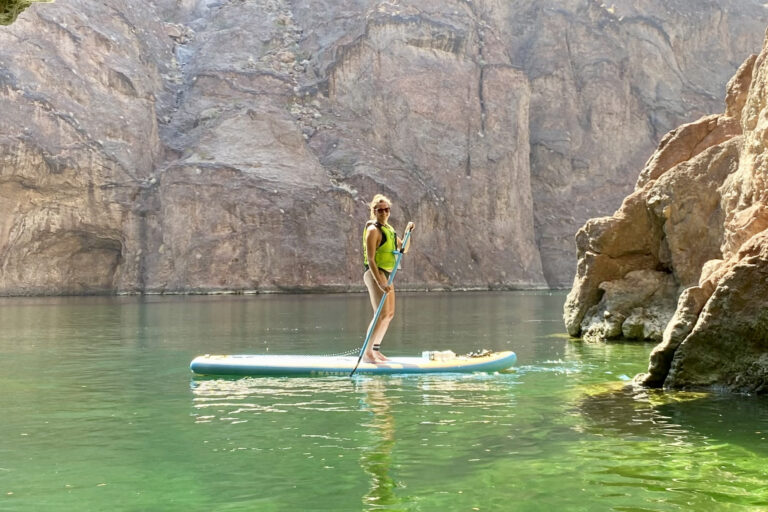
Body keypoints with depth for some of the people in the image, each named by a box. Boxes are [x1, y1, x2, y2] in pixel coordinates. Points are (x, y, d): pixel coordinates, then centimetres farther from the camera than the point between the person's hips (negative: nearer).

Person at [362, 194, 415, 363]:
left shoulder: (388, 228, 16)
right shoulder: (373, 229, -12)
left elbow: (403, 249, 22)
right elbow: (370, 259, -20)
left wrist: (407, 232, 5)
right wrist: (380, 283, -28)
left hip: (386, 275, 10)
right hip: (375, 275, -10)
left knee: (390, 313, 14)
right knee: (382, 314, -17)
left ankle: (376, 349, 22)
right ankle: (367, 353, -14)